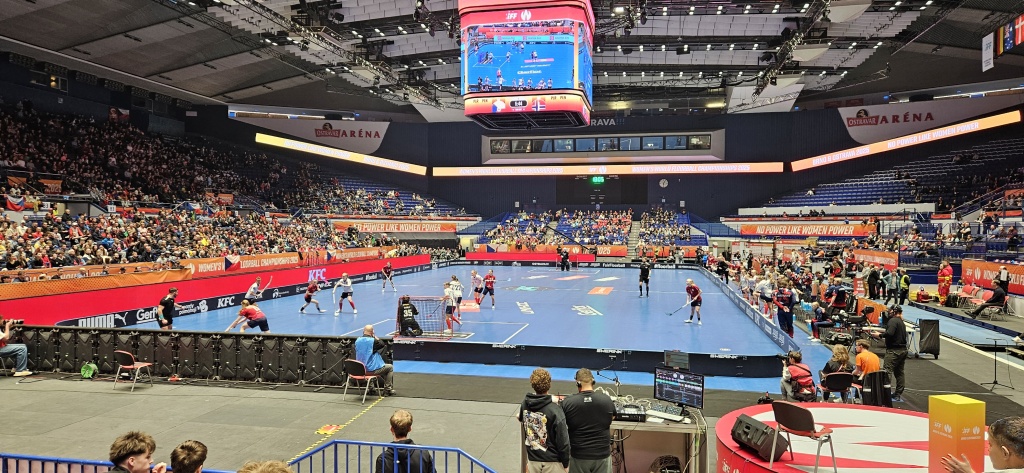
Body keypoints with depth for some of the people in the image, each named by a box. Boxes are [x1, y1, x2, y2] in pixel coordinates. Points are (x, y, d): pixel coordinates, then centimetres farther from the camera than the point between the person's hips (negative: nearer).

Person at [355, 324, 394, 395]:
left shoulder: (357, 340, -1)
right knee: (390, 367, 16)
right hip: (372, 369, -7)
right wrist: (376, 337, -2)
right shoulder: (373, 341, -19)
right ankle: (388, 389, 15)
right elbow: (383, 345, -3)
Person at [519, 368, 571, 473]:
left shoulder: (525, 404, -6)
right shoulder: (555, 410, -22)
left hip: (533, 459, 4)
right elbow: (563, 440, -17)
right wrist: (565, 463, -5)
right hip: (552, 461, -4)